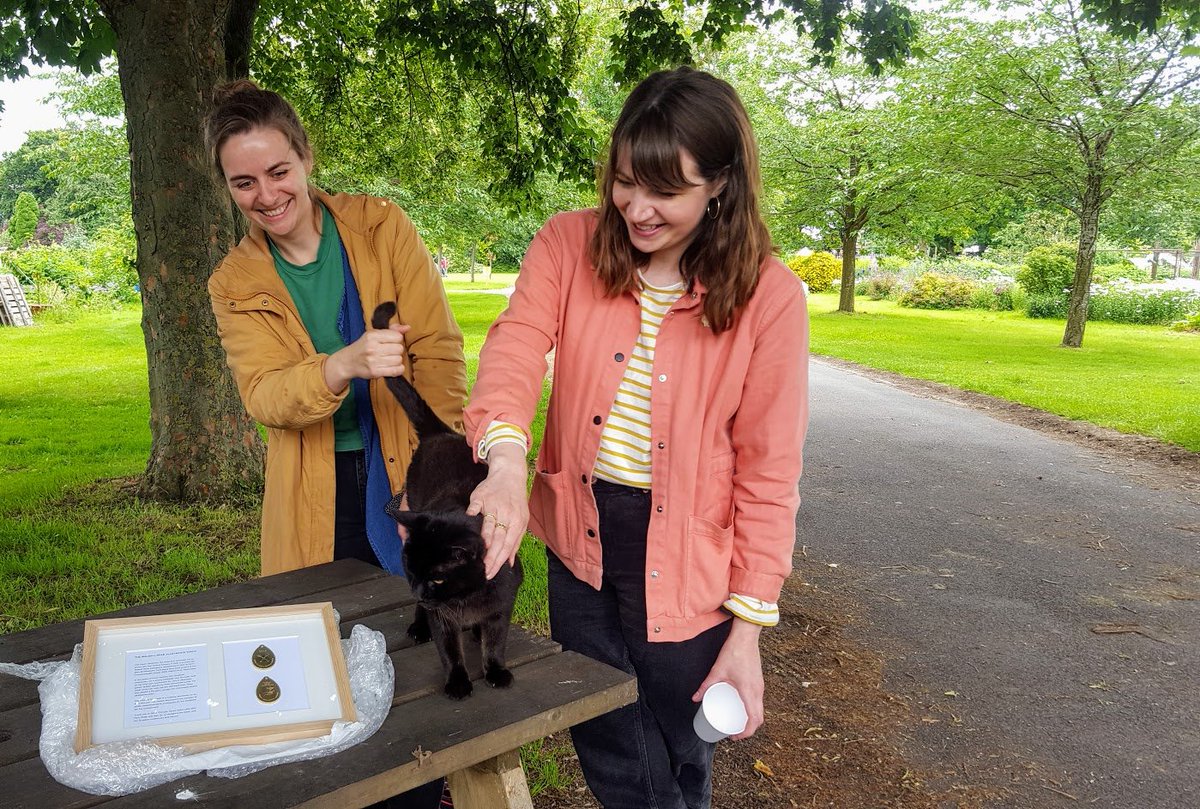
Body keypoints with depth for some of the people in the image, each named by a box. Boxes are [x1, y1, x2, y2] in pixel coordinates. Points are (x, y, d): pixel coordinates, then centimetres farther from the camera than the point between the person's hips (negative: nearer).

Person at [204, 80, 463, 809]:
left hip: (404, 476, -1)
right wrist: (344, 365, -31)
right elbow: (263, 395, -10)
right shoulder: (236, 285, 3)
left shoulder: (383, 227, -3)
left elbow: (439, 349, -6)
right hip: (316, 500, 2)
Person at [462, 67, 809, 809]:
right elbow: (517, 345, -20)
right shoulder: (569, 246, -6)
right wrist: (506, 459, -41)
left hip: (686, 568, -2)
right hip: (579, 545, 2)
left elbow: (769, 470, -10)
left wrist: (748, 628, -9)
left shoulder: (769, 297, -13)